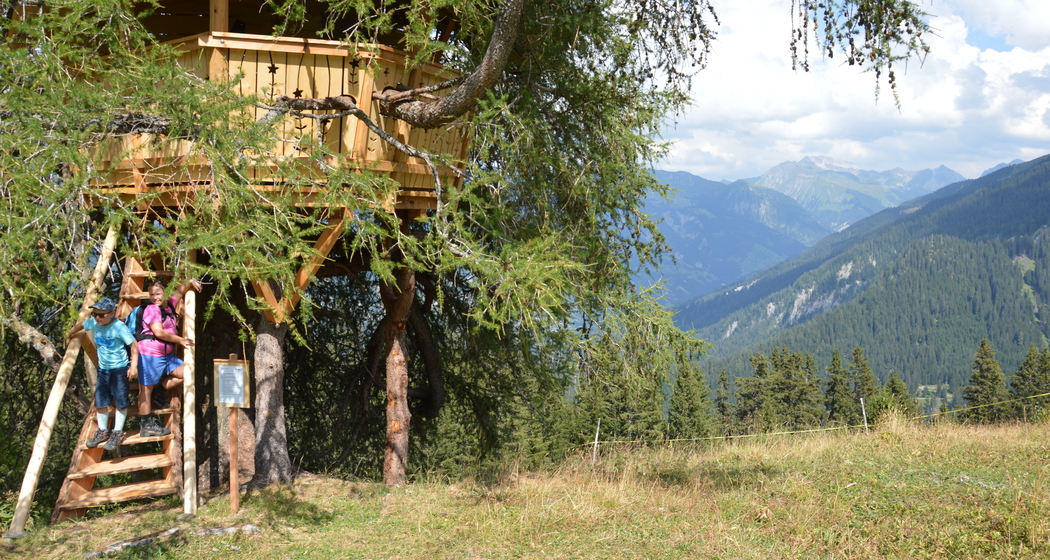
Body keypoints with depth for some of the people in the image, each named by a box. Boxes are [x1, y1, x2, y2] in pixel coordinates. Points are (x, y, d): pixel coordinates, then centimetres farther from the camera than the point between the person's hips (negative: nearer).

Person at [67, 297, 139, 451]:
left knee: (120, 401, 2)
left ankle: (118, 433, 14)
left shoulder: (119, 327, -21)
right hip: (103, 368, 6)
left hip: (120, 368, -6)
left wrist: (134, 365, -24)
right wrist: (70, 334, 35)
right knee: (100, 402, 10)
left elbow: (133, 344, -19)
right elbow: (80, 325, 18)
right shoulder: (93, 323, -4)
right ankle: (103, 431, 26)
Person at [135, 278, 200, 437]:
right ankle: (145, 426, 0)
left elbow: (180, 291, 27)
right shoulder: (151, 309, -11)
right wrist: (180, 340, -11)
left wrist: (191, 283, 7)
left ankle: (160, 390, 12)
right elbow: (159, 332, -19)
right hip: (150, 354, -8)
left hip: (166, 354, 8)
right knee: (146, 389, -2)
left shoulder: (170, 305, 11)